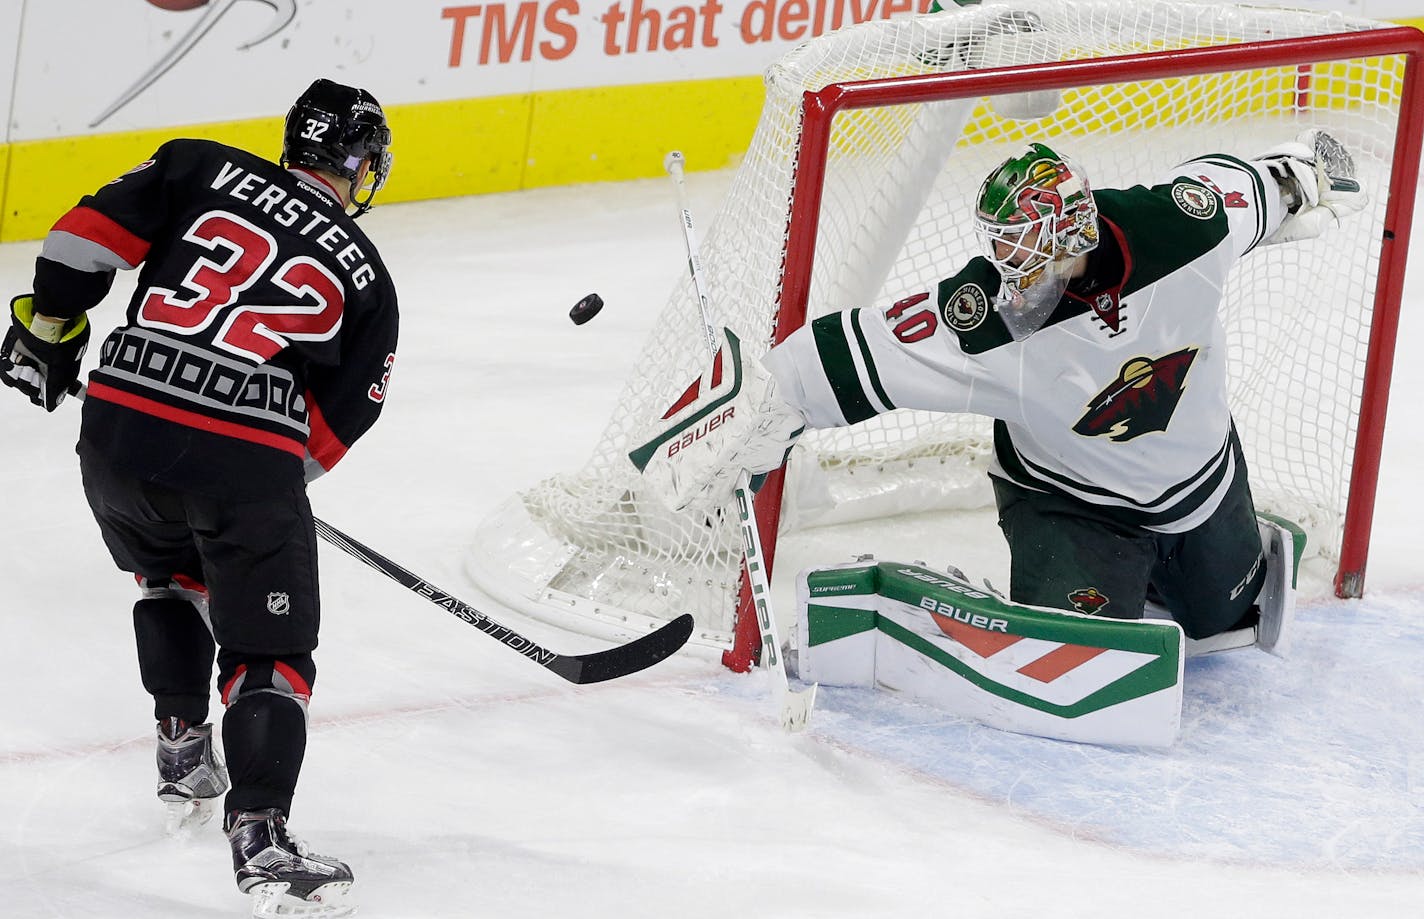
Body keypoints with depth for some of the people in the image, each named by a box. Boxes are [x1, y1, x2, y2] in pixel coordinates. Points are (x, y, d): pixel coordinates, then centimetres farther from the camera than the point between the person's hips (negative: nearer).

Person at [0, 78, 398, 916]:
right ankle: (260, 836, -11)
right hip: (247, 460, -3)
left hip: (118, 432, 3)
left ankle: (185, 754, 34)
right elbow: (336, 421, 12)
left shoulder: (205, 170, 13)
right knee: (270, 650, 5)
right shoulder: (365, 276, 13)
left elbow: (92, 234, 5)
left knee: (170, 577, 33)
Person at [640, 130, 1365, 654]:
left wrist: (1299, 176, 13)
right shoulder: (983, 318, -35)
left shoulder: (1182, 225, -30)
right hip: (1067, 496, -3)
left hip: (1202, 470, 3)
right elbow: (854, 355, -31)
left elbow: (1237, 183, -7)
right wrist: (746, 422, -34)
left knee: (1228, 623, 22)